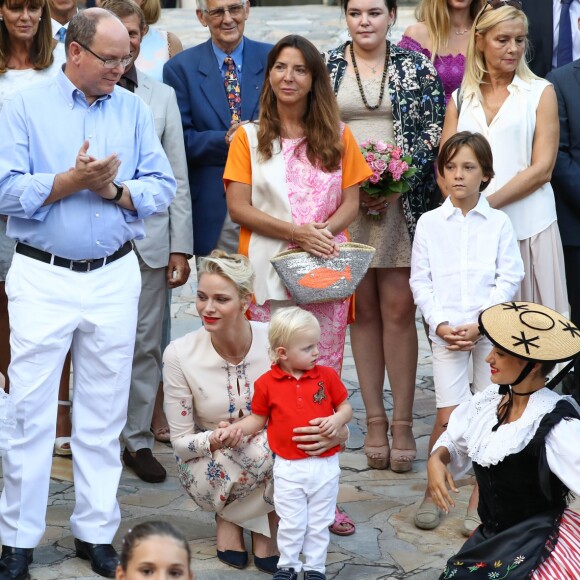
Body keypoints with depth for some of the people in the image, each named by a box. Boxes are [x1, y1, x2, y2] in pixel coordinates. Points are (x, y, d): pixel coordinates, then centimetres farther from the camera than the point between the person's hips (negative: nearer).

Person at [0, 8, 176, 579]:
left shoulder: (133, 110, 7)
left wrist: (116, 190, -14)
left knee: (104, 414, 9)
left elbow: (162, 186, 3)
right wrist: (70, 181, -20)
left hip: (115, 277, 3)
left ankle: (96, 532, 19)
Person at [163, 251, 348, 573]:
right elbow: (180, 442, -9)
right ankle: (228, 516, -2)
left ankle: (266, 525, -4)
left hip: (278, 459, 2)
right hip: (209, 471, -2)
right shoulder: (180, 354, -17)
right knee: (261, 447, -35)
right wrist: (218, 439, -31)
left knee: (306, 443, -31)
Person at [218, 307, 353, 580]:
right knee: (291, 523, 6)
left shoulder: (327, 376, -2)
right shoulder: (267, 383, -6)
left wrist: (338, 419, -14)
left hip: (325, 466, 1)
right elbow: (258, 419, 6)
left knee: (319, 523, 11)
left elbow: (345, 407, 6)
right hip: (289, 468, -1)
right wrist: (238, 428, -10)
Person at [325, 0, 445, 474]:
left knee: (398, 309, -3)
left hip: (402, 201, -1)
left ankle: (402, 421, 4)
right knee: (363, 310, 6)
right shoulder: (325, 68, 6)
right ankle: (375, 417, 13)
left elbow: (435, 131, 2)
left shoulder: (416, 68, 4)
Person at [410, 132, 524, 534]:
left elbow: (509, 279, -1)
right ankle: (433, 494, 11)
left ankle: (479, 504, 11)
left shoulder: (499, 222, 3)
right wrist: (440, 324, -9)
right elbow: (421, 281, 5)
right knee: (448, 417, -7)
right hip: (446, 331, 0)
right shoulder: (430, 223, 6)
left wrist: (481, 324, -12)